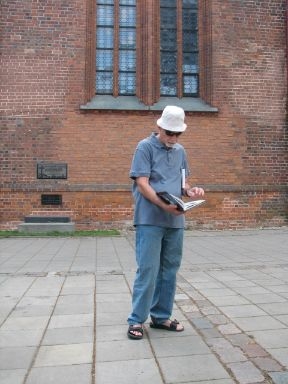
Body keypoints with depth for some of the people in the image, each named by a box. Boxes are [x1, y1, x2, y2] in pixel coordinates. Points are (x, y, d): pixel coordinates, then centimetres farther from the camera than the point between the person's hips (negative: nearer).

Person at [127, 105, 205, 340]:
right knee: (148, 270, -3)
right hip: (150, 220, -6)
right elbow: (142, 184, -12)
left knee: (169, 270, 11)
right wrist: (163, 205, -25)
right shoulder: (145, 147, -4)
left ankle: (161, 317, 25)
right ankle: (137, 320, 10)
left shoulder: (180, 151, 14)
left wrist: (190, 191, -3)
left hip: (175, 221, 6)